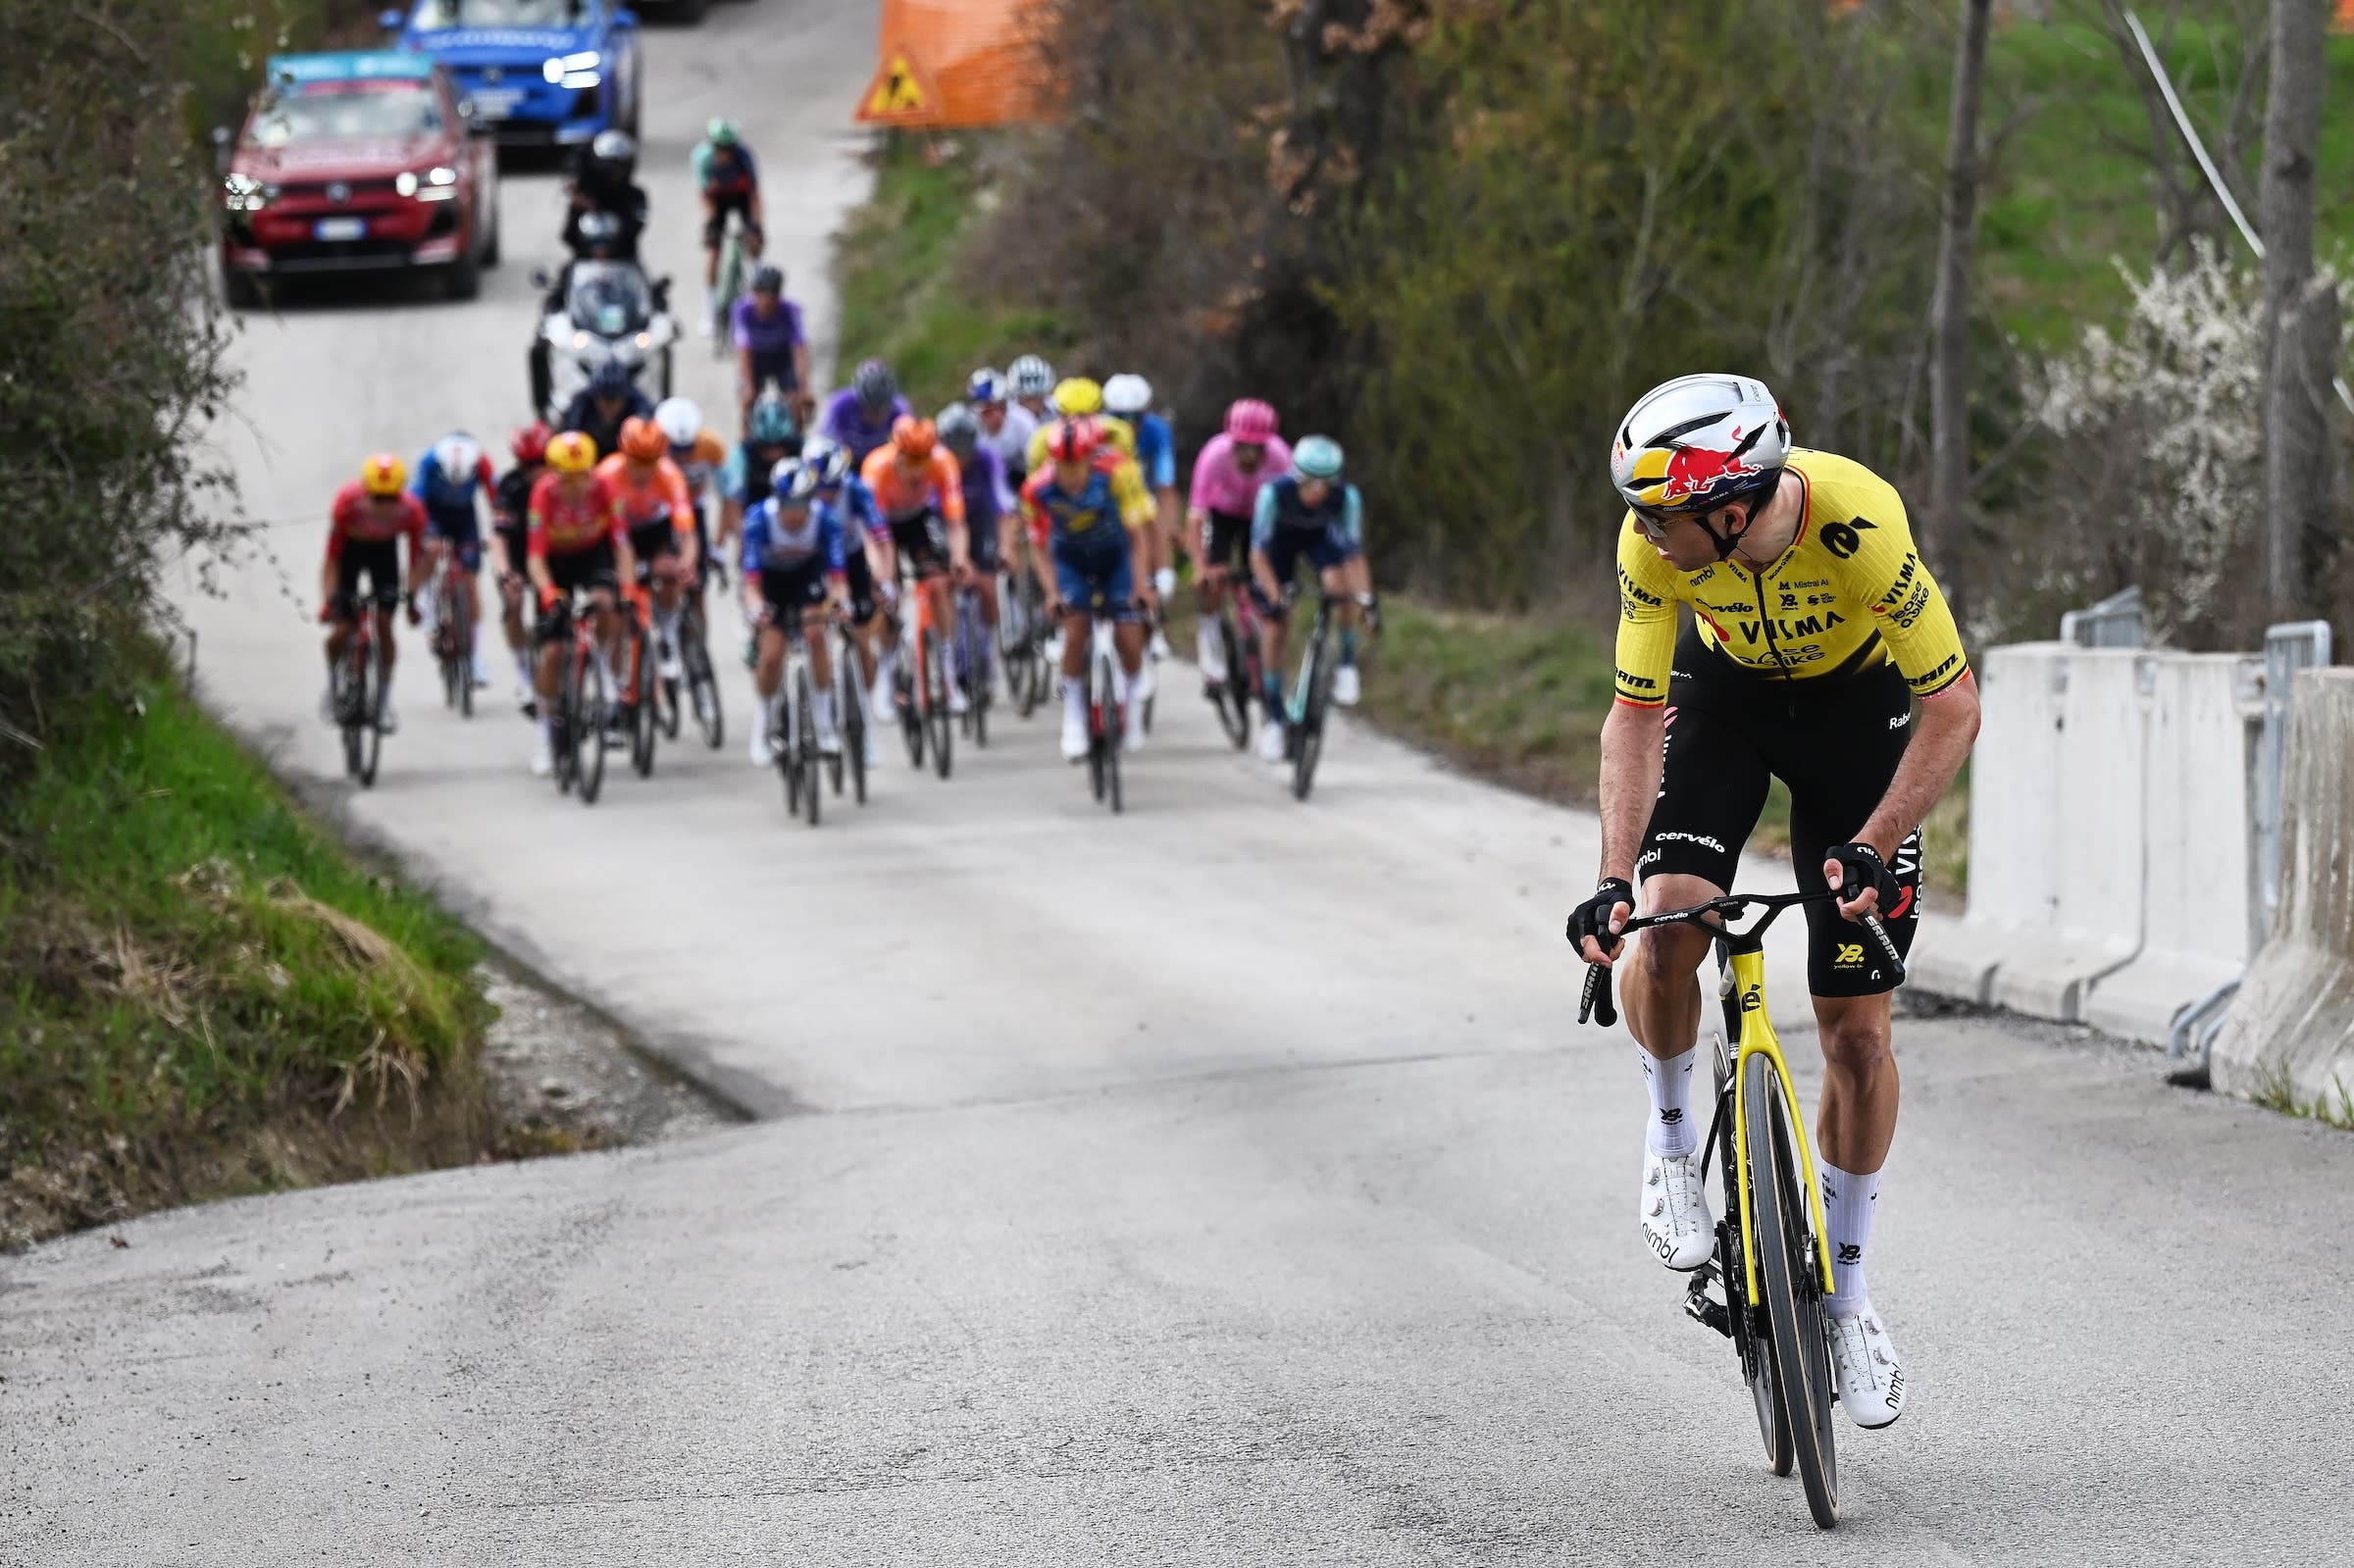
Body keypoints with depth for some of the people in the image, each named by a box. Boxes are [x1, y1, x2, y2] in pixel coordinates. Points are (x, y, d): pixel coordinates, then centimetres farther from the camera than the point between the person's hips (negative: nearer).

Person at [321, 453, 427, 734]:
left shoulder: (411, 510, -30)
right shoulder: (348, 502, -35)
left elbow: (415, 557, -15)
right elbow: (332, 558, -28)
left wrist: (411, 597, -23)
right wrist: (328, 600, -35)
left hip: (384, 550, 1)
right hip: (350, 548, -1)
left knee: (384, 624, -12)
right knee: (341, 631, -10)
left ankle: (385, 702, 0)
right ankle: (332, 684, 19)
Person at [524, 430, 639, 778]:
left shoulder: (602, 488, -26)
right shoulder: (545, 493, -28)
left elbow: (621, 544, -26)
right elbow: (535, 556, -30)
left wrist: (629, 590, -38)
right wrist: (549, 593, -46)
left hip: (594, 555, 0)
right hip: (556, 564, 0)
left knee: (604, 603, -34)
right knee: (552, 650, -6)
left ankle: (607, 669, -5)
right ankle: (547, 733, 8)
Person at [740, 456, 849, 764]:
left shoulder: (823, 518, -31)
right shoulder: (760, 519, -34)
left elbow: (837, 573, -32)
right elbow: (751, 577, -36)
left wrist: (839, 598, -54)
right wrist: (754, 606, -57)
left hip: (808, 571, 0)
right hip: (771, 574, 0)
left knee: (816, 634, -24)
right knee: (771, 654, -12)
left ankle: (824, 720, -11)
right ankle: (765, 724, 14)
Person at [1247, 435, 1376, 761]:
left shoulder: (1346, 497, -32)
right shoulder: (1274, 493, -37)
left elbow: (1355, 554, -28)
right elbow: (1259, 553, -34)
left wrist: (1364, 598, -41)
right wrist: (1275, 597, -45)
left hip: (1320, 536, 1)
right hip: (1281, 538, 0)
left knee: (1339, 584, -32)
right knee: (1273, 628, -5)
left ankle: (1348, 664, -11)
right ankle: (1273, 717, 9)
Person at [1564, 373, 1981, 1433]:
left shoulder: (1858, 523, -38)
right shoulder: (1656, 536, -29)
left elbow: (1954, 705, -29)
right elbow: (1636, 713, -20)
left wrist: (1873, 846, -37)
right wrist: (1614, 879, -31)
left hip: (1857, 702, -2)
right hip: (1725, 693, 2)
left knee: (1856, 1029, -3)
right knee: (1667, 927, -25)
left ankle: (1847, 1291, 14)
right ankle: (1671, 1130, 5)